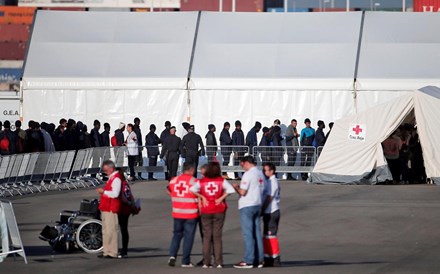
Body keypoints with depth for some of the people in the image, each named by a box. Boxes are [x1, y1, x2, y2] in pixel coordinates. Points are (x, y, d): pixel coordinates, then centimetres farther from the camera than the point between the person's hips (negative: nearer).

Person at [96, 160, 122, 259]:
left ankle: (112, 253, -10)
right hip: (106, 209, 11)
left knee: (110, 230, -11)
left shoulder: (116, 178, -13)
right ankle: (106, 252, 19)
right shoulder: (111, 178, 18)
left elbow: (115, 194, -23)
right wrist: (103, 192, 12)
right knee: (106, 231, 13)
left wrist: (104, 191, -15)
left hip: (111, 209, -11)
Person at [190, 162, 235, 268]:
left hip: (206, 212, 1)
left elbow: (192, 189, -13)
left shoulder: (202, 181, -1)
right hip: (219, 211, -1)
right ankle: (218, 263, 0)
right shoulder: (221, 181, -4)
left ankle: (206, 263, 3)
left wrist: (202, 197, -3)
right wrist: (222, 198, -8)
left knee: (206, 236, 6)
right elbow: (230, 189, -17)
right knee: (217, 236, 3)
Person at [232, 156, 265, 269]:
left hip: (247, 206, -8)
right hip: (257, 205, 8)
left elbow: (242, 192, -19)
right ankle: (259, 260, 11)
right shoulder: (260, 174, 12)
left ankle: (248, 261, -6)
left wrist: (236, 187, 2)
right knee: (257, 233, 10)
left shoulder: (248, 174, -14)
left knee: (248, 234, -6)